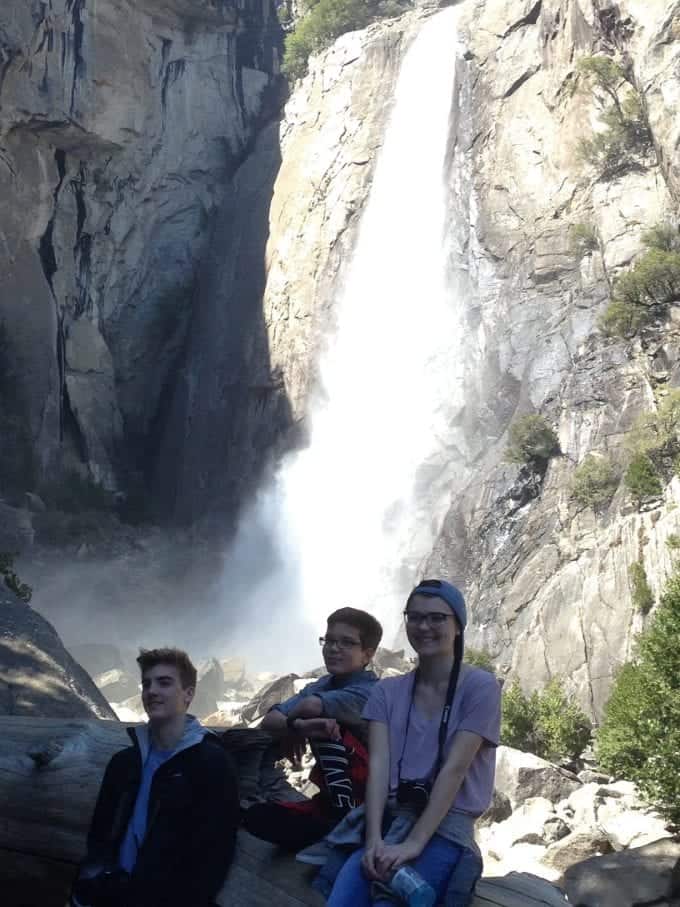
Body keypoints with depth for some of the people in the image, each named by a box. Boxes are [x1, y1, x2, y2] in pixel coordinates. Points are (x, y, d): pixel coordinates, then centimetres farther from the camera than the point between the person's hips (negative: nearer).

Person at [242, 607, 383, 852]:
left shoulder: (371, 691, -16)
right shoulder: (319, 686, 6)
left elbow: (311, 706, -35)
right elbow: (269, 721, -11)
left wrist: (291, 731, -14)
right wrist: (300, 727, -32)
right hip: (332, 800, 6)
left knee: (327, 724, -23)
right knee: (256, 816, -10)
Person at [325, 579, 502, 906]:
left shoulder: (480, 687, -3)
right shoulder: (387, 691, 10)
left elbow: (454, 769, -12)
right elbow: (378, 765, -2)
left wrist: (413, 843, -21)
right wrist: (374, 838, -17)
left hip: (445, 827, -3)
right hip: (390, 819, 4)